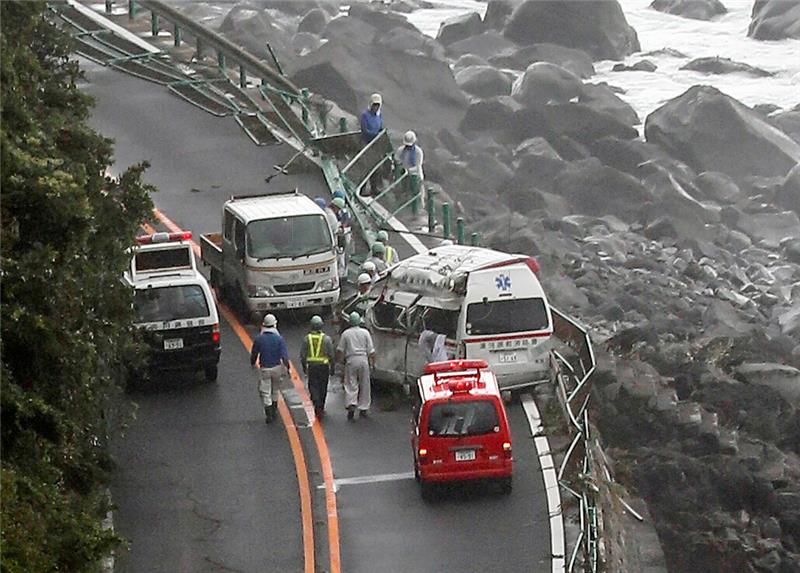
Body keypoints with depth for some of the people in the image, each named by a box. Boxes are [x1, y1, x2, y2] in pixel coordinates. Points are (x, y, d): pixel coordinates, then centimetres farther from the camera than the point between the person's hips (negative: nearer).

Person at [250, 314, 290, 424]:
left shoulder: (259, 339, -9)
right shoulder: (279, 338, -11)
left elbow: (254, 353, 4)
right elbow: (284, 355, -14)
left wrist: (253, 363, 23)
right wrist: (287, 368, -5)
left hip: (264, 369, -1)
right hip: (276, 368, 1)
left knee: (265, 392, 4)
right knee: (275, 390, 21)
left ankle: (269, 415, -4)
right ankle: (274, 410, 33)